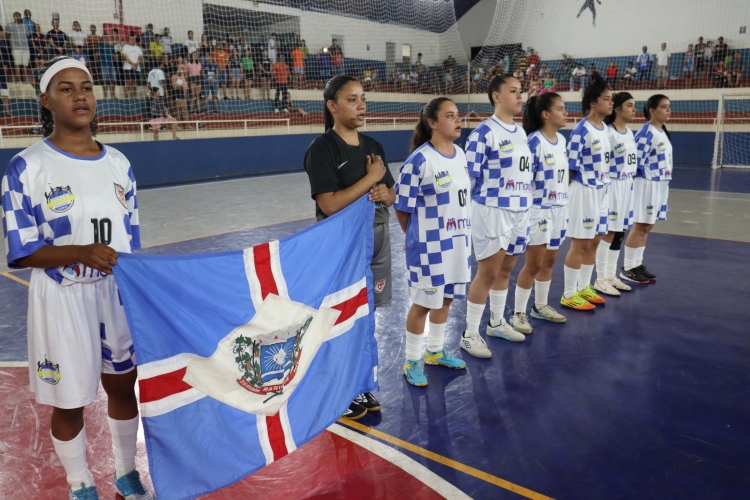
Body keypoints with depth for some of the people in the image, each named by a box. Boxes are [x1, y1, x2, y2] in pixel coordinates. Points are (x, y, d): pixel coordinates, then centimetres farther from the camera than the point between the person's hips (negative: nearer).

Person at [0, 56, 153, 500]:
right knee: (69, 404, 11)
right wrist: (81, 253, -27)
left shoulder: (118, 162, 3)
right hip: (62, 300, -4)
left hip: (118, 294, 4)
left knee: (123, 387, 17)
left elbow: (131, 237, 8)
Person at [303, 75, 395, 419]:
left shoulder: (373, 146, 8)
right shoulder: (322, 149, -13)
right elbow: (329, 204, -23)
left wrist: (385, 193, -9)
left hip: (377, 238, 7)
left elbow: (392, 195, 14)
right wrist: (370, 178, -18)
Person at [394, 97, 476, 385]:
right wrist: (418, 238, 0)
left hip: (458, 241, 7)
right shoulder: (419, 161, -19)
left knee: (446, 298, 18)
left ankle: (435, 352, 37)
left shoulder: (460, 155, 5)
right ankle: (412, 361, 22)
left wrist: (462, 235, 12)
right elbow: (402, 208, -14)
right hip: (430, 246, -7)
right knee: (423, 303, 5)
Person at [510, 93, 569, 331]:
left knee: (549, 261, 15)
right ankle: (518, 313, 10)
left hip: (559, 208, 8)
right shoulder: (534, 141, -16)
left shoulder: (561, 140, 8)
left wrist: (563, 203, 15)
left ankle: (541, 306, 30)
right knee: (533, 264, -2)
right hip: (539, 210, -7)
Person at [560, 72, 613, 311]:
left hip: (601, 191, 8)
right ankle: (569, 295, 10)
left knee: (594, 242, 14)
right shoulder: (581, 130, -16)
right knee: (579, 244, -1)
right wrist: (565, 194, -14)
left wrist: (603, 189, 16)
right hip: (584, 192, -8)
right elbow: (570, 166, -16)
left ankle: (583, 288, 27)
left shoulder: (605, 128, 9)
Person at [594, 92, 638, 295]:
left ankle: (611, 276, 21)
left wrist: (629, 183, 17)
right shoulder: (608, 132, -14)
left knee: (619, 233, 12)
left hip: (627, 186, 8)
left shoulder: (630, 133, 12)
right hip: (612, 186, -8)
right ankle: (600, 279, 4)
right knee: (608, 233, -4)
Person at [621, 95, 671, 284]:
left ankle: (637, 264, 20)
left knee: (647, 227, 12)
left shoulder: (663, 132, 12)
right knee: (640, 227, -3)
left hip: (660, 185, 9)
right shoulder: (645, 133, -17)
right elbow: (636, 161, -19)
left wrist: (663, 182, 14)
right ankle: (627, 268, 5)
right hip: (647, 185, -9)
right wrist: (647, 181, -11)